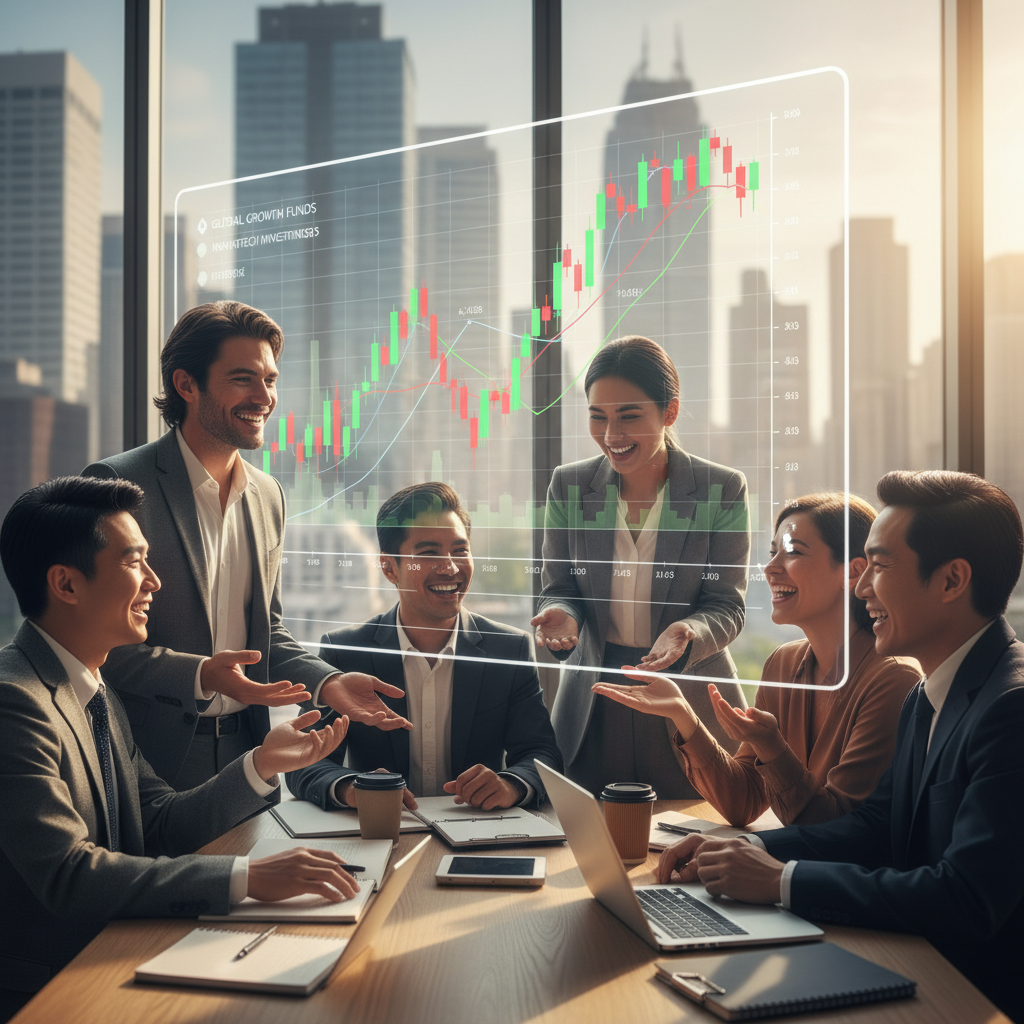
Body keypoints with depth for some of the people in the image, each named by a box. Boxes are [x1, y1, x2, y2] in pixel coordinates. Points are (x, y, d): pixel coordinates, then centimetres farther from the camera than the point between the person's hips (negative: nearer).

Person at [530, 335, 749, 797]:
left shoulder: (723, 490, -6)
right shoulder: (569, 486, 0)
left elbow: (727, 606, -6)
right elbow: (559, 589, 5)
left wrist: (686, 633, -27)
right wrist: (563, 616, -18)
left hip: (691, 706, -1)